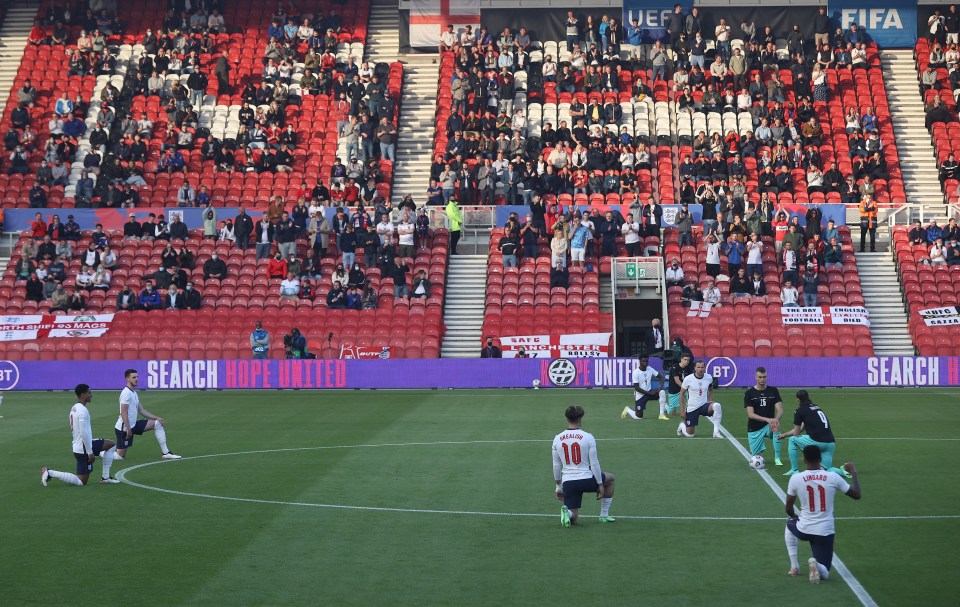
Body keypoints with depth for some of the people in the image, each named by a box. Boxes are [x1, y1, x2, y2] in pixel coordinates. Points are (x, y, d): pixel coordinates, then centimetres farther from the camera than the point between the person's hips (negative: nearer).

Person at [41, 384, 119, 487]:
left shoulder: (74, 408, 12)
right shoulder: (83, 410, -18)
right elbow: (84, 433, -23)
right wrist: (90, 452, -18)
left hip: (78, 446, 10)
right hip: (84, 448, -10)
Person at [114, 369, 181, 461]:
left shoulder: (134, 393, 12)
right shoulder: (126, 393, -18)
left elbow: (141, 411, 15)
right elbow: (123, 413, -23)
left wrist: (157, 418, 7)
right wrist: (128, 429, -27)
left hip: (133, 425, 9)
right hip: (123, 428, -9)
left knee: (158, 424, 3)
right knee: (120, 457, -7)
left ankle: (166, 453, 1)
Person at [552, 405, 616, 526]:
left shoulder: (557, 439, 4)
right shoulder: (588, 437, -7)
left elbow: (556, 466, 10)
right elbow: (594, 463, -7)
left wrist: (559, 487, 21)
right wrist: (600, 484, 4)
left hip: (567, 482, 3)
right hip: (586, 480, -3)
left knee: (574, 520, 12)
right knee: (610, 479, 30)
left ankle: (567, 512, -24)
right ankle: (604, 515, 27)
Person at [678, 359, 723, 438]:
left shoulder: (709, 378, -4)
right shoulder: (688, 379, -11)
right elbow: (682, 394, -2)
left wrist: (710, 401, 3)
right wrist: (682, 410, -4)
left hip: (704, 405, 2)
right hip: (691, 408, -2)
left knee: (717, 406, -33)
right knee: (689, 435, 1)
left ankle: (716, 432, -26)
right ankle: (682, 425, 39)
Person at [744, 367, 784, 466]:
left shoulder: (773, 391, 0)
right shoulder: (749, 393, -6)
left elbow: (780, 410, -7)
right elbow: (750, 414, -14)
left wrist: (776, 419, -31)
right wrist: (767, 419, -29)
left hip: (769, 426, 0)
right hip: (755, 428, 0)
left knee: (776, 427, -36)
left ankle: (777, 458, -25)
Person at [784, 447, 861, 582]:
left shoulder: (796, 479, -9)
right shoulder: (833, 477, -9)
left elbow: (788, 509, 2)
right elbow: (856, 494, 3)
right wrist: (853, 472, 18)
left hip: (803, 530, 0)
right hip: (825, 532, 0)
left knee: (790, 523, 38)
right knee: (823, 573, 14)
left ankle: (794, 566, 28)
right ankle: (817, 565, -23)